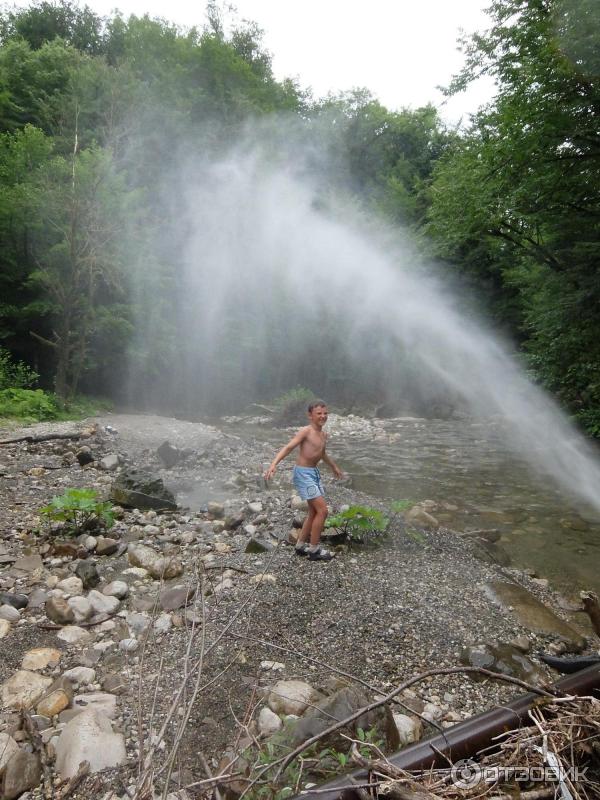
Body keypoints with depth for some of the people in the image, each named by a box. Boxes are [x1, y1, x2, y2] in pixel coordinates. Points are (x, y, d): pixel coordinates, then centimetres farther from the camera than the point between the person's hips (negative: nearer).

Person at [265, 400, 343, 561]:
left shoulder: (324, 435, 11)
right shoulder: (305, 431, -14)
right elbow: (288, 447, -23)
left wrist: (334, 467, 45)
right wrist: (274, 464, -37)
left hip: (314, 472, 9)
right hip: (303, 473, -9)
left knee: (314, 512, 14)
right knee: (323, 510, -9)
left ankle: (301, 545, 28)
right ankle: (314, 550, 4)